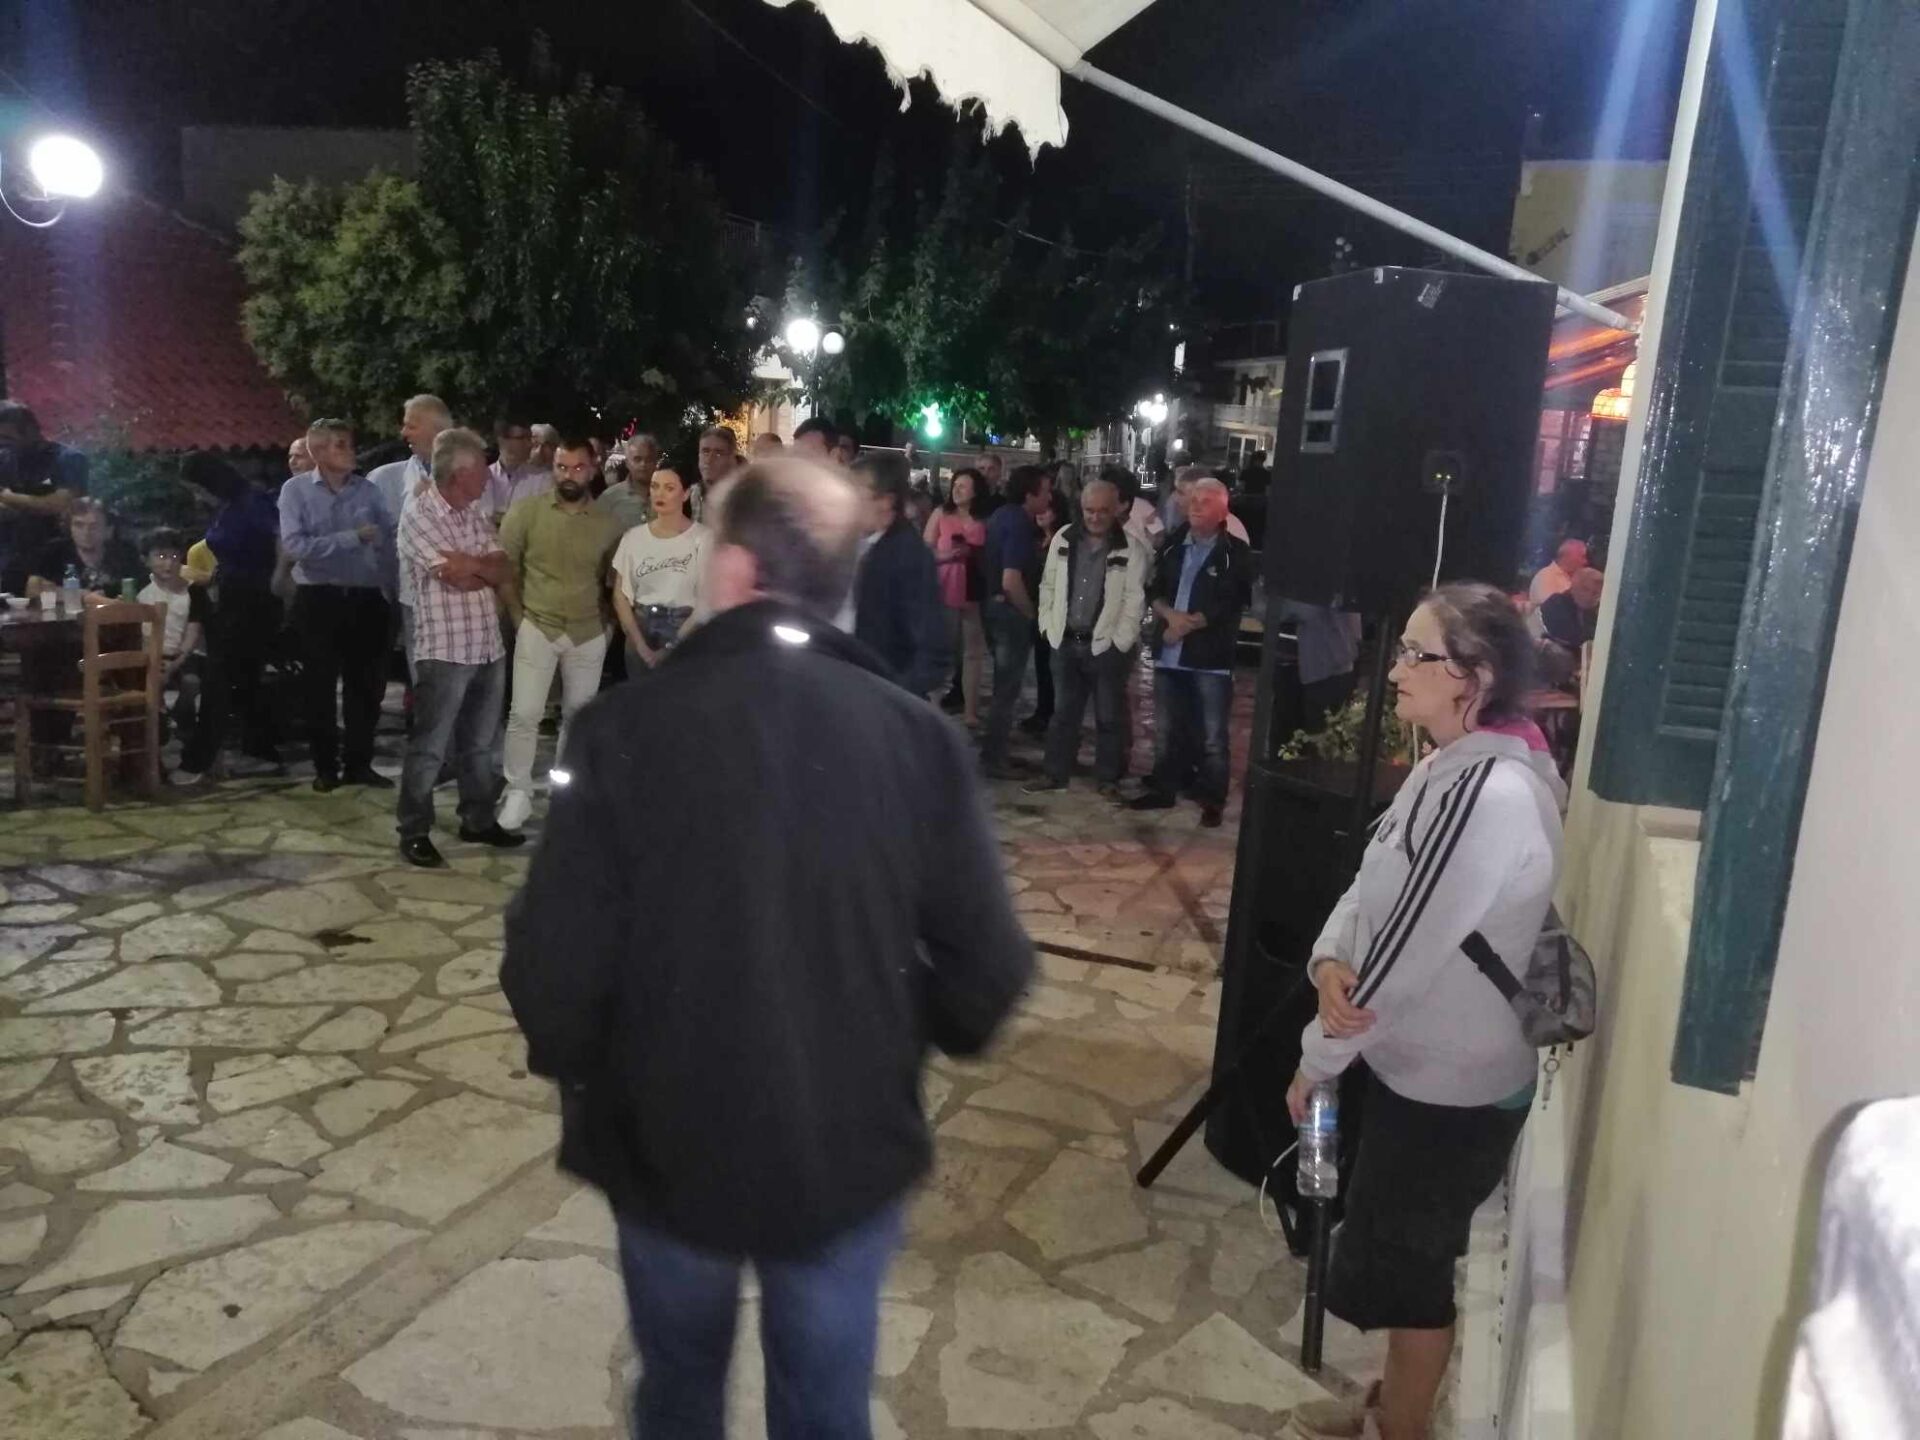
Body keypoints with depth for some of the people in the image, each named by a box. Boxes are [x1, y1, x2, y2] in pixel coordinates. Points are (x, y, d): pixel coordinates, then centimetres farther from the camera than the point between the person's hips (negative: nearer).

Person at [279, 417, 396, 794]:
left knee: (366, 683, 8)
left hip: (365, 597, 3)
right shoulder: (296, 490, -3)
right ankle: (325, 766, 18)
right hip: (319, 599, -2)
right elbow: (296, 545, -16)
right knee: (321, 685, 7)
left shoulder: (367, 489, 5)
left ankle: (359, 763, 20)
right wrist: (353, 537, -16)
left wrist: (387, 585, -8)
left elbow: (391, 537, 1)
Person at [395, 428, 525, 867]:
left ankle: (478, 820, 27)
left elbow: (502, 572, 3)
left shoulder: (476, 514, 11)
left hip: (489, 647, 7)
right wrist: (486, 567, 0)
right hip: (444, 651, -7)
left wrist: (470, 563, -13)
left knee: (479, 743, 16)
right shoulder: (418, 517, -10)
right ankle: (414, 832, 10)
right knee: (429, 747, 1)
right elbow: (459, 579, -17)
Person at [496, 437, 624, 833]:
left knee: (579, 717, 12)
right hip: (537, 629, -2)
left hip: (588, 634, 2)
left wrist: (603, 621, 1)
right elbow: (505, 569, -2)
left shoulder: (608, 524, -2)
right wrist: (518, 617, -5)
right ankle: (518, 792, 8)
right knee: (525, 714, -5)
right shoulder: (526, 511, -6)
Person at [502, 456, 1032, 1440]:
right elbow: (989, 963, -12)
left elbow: (553, 961, -17)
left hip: (667, 1141, 0)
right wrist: (926, 1036, 10)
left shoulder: (631, 726, -18)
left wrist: (573, 1064, 5)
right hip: (850, 1146, 1)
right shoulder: (913, 735, -13)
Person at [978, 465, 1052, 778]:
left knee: (1003, 682, 21)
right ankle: (994, 758, 7)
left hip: (994, 606, 10)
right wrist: (1030, 612, -14)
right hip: (1012, 611, -10)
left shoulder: (1002, 515, 9)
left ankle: (993, 748, 31)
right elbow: (1011, 581, -29)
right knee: (1007, 686, 1)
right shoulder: (1019, 524, -21)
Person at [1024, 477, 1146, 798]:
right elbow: (1048, 585, 10)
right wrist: (1049, 626, 5)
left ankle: (1108, 778, 18)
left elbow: (1134, 600, -9)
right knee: (1064, 712, 13)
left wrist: (1119, 642, -12)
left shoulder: (1131, 549, -7)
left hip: (1107, 645, -3)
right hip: (1065, 641, 4)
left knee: (1109, 717, 6)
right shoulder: (1063, 539, 4)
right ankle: (1055, 773, 23)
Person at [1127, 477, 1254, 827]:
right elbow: (1153, 590, 10)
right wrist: (1171, 615, -10)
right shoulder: (1172, 544, 11)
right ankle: (1163, 789, 28)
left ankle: (1213, 801, 11)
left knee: (1211, 736, 1)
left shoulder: (1235, 552, -5)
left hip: (1211, 658, -5)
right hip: (1169, 654, 5)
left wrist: (1187, 625, -12)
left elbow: (1230, 605, -11)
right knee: (1165, 730, 15)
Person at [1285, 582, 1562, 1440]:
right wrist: (1331, 960, -18)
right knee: (1395, 1256, 24)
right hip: (1418, 1066, 9)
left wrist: (1315, 1060, -12)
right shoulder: (1451, 766, 2)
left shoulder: (1493, 797, -29)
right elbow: (1372, 886, 4)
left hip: (1451, 1088, -9)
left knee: (1408, 1267, 11)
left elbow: (1409, 952, -25)